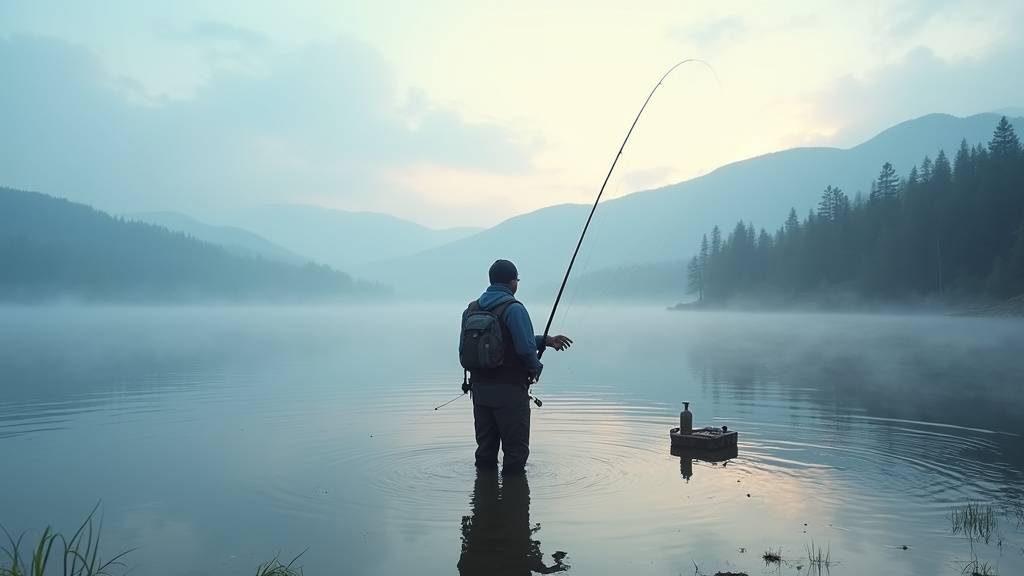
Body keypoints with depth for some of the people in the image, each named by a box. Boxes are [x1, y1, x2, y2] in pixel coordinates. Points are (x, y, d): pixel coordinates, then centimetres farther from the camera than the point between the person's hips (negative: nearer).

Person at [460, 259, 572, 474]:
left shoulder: (471, 309, 9)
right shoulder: (514, 308, -14)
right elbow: (525, 347, -21)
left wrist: (545, 341, 16)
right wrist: (536, 368, 1)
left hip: (479, 388, 7)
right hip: (509, 390, -7)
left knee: (485, 448, 16)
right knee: (516, 450, 4)